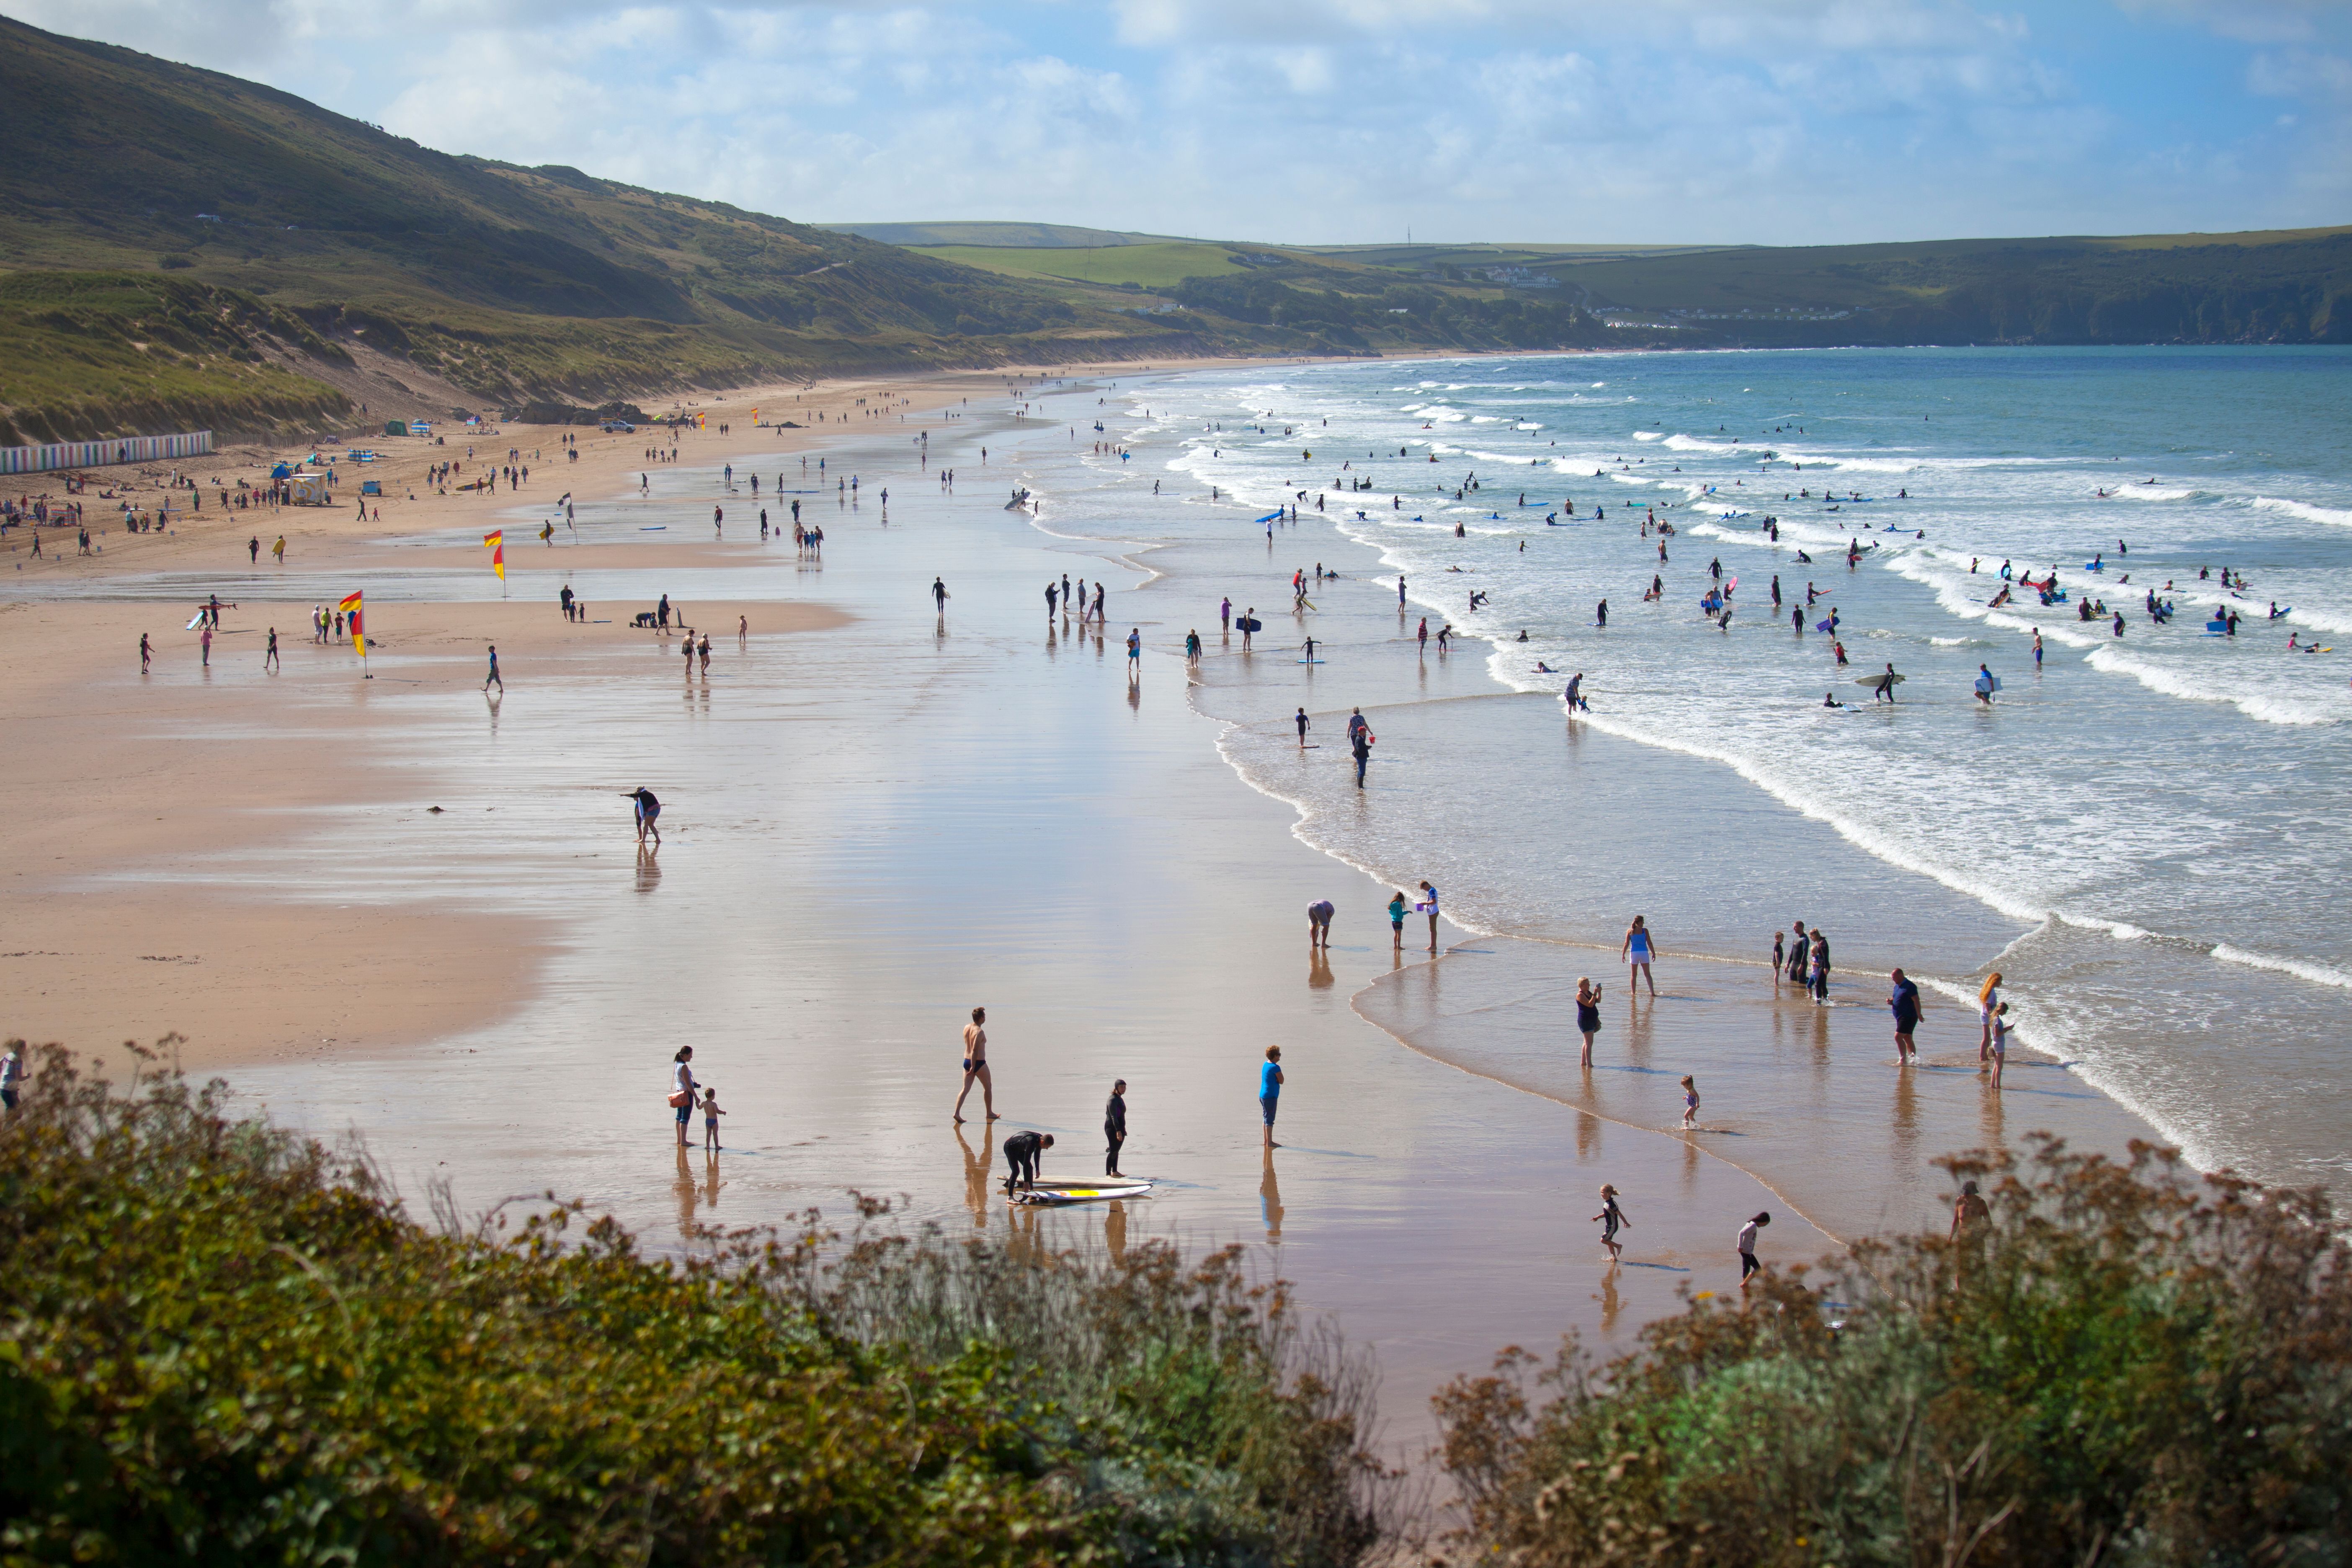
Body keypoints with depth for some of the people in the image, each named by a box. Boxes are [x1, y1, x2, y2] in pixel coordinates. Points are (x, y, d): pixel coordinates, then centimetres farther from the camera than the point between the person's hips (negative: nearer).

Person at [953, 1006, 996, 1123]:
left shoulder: (966, 1028, 5)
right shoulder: (980, 1032, -20)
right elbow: (975, 1050, -26)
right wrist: (973, 1068, -25)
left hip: (967, 1061, 7)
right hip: (979, 1063, -7)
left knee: (966, 1089, 5)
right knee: (988, 1087, 14)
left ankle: (957, 1112, -11)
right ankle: (990, 1113, 24)